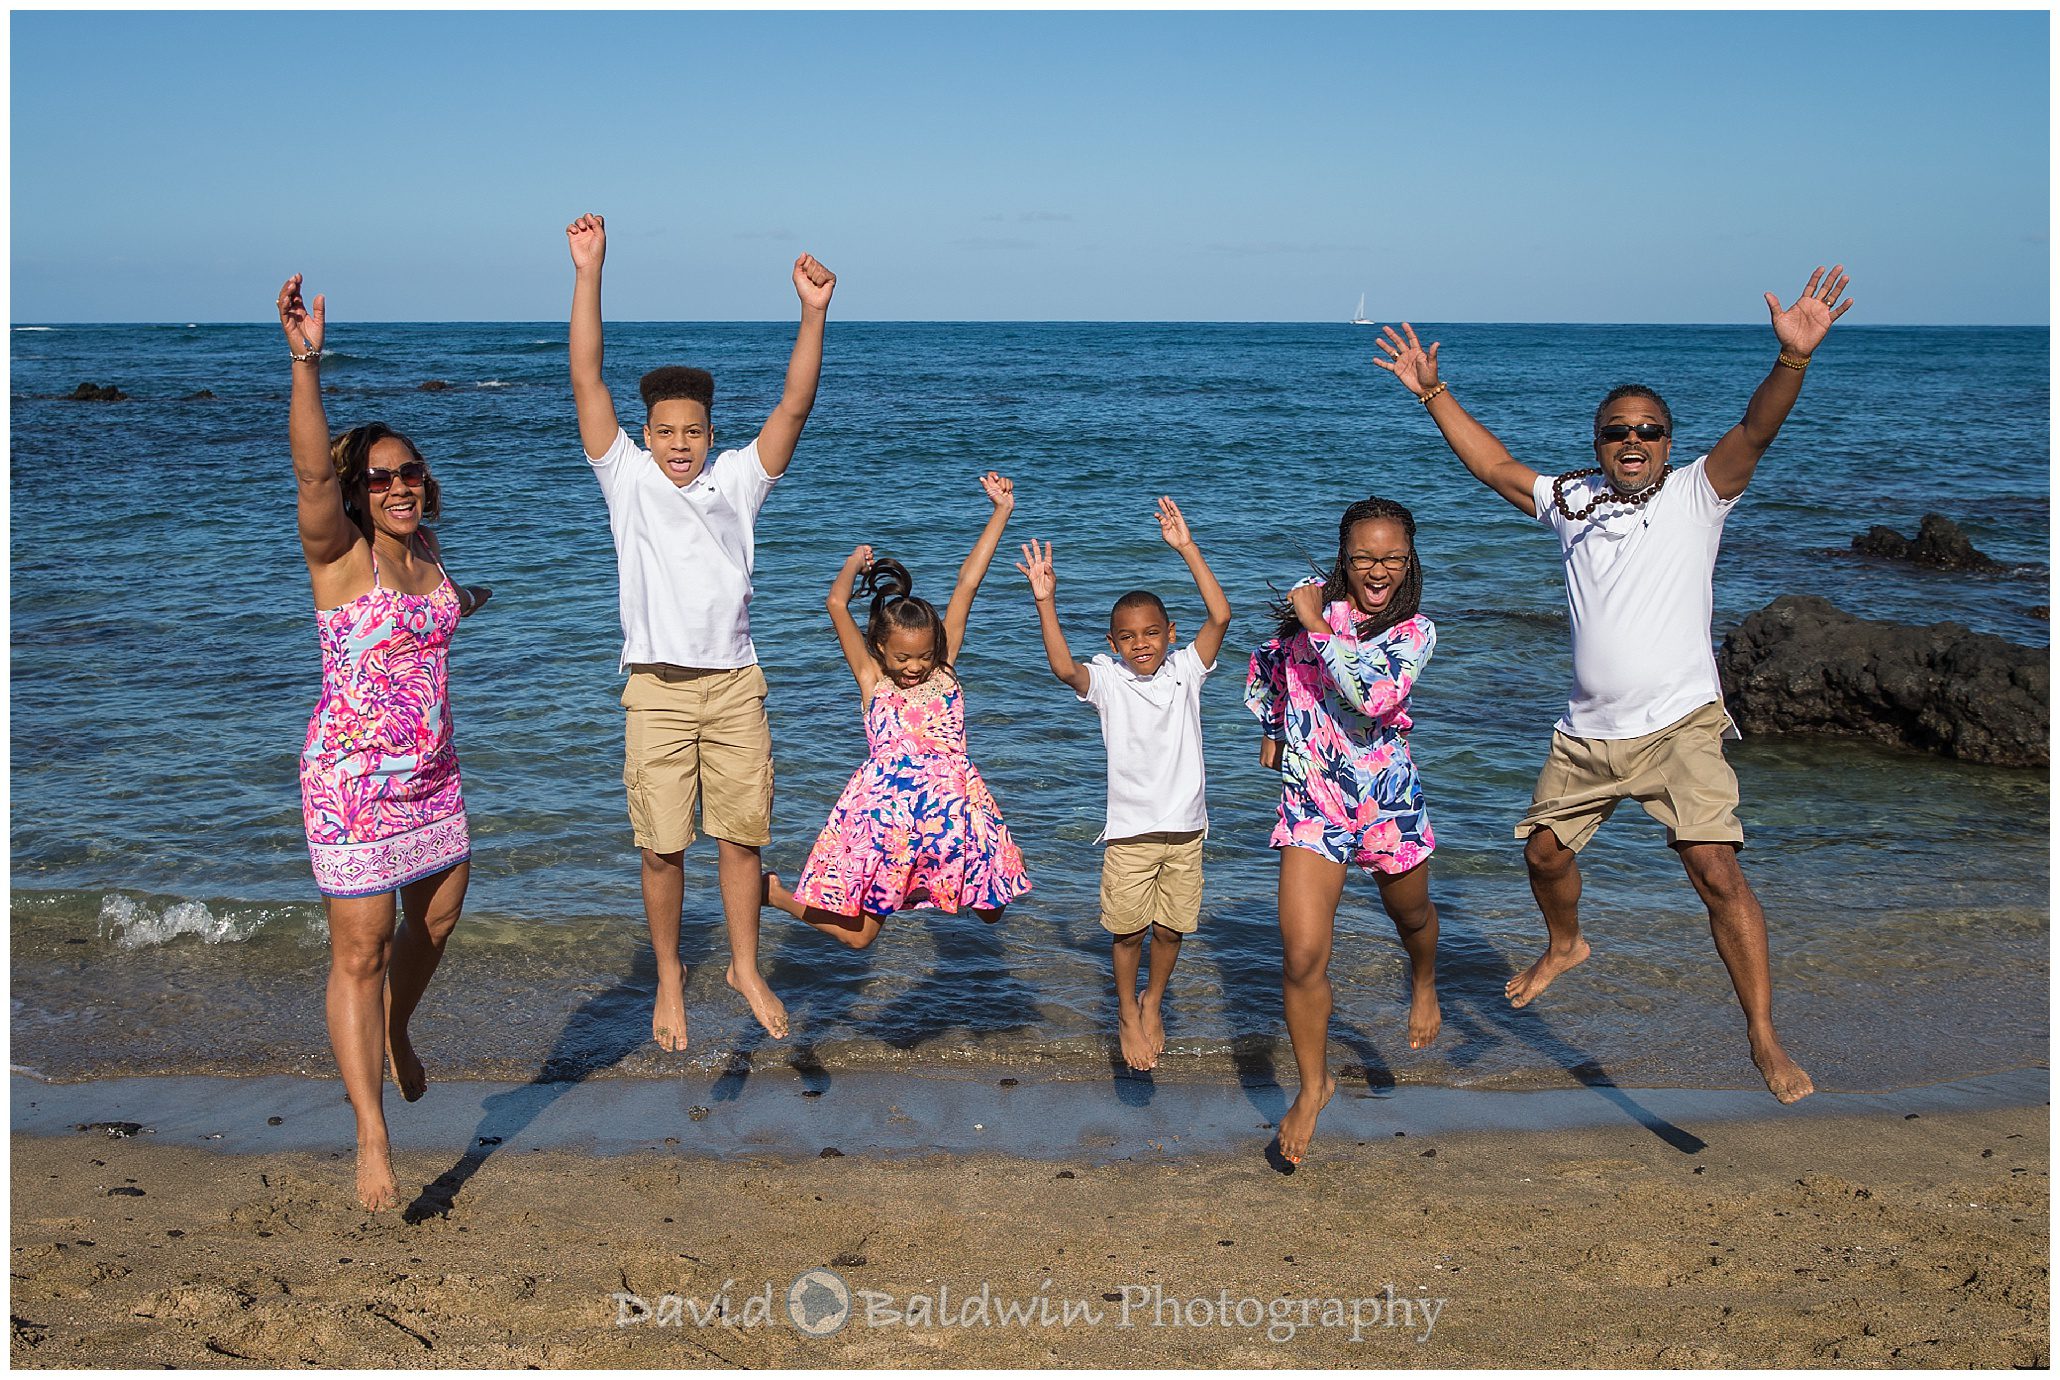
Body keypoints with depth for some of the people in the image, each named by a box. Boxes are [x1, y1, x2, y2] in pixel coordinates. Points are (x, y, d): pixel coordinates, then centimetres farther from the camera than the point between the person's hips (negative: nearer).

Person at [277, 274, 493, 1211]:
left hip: (431, 775, 7)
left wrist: (458, 601, 43)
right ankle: (371, 1140, 3)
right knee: (360, 953, -3)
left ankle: (395, 1034, 50)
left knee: (435, 922, 20)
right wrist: (306, 362, -44)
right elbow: (312, 470, -33)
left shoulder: (425, 550, 6)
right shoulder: (338, 552, -13)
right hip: (352, 782, -7)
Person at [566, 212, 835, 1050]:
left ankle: (746, 969, 24)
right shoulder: (626, 477, 4)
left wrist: (813, 316, -14)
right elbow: (586, 380, -3)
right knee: (662, 846, 3)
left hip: (735, 684, 1)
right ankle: (669, 978, 20)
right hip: (658, 690, -1)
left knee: (741, 836, 7)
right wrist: (588, 273, -10)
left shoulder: (737, 479, 7)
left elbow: (794, 405, -3)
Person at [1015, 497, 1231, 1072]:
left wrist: (1187, 549, -18)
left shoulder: (1185, 670, -2)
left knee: (1170, 928, 12)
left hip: (1185, 827, 2)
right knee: (1128, 931, 6)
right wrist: (1045, 602, -32)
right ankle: (1127, 1016, 29)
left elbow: (1219, 615, -14)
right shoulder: (1106, 680, -5)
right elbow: (1063, 667, -25)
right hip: (1130, 830, -1)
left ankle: (1152, 1005, 38)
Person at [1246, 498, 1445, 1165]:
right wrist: (1270, 728, 22)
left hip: (1388, 798, 0)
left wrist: (1318, 624, -24)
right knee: (1301, 957, -8)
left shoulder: (1415, 630, -8)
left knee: (1412, 917, 24)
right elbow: (1267, 658, 18)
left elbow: (1373, 697, -28)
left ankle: (1423, 983, 62)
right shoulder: (1309, 598, -3)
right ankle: (1313, 1086, 13)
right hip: (1311, 800, 0)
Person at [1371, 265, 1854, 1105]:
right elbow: (1495, 466, 13)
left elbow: (1755, 433, -16)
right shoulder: (1570, 500, 10)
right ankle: (1564, 946, 48)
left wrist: (1792, 358, -33)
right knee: (1544, 850, 16)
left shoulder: (1696, 495, -1)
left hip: (1679, 727, -5)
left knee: (1716, 869, -15)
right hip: (1586, 734, 5)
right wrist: (1433, 394, 8)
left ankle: (1764, 1039, -7)